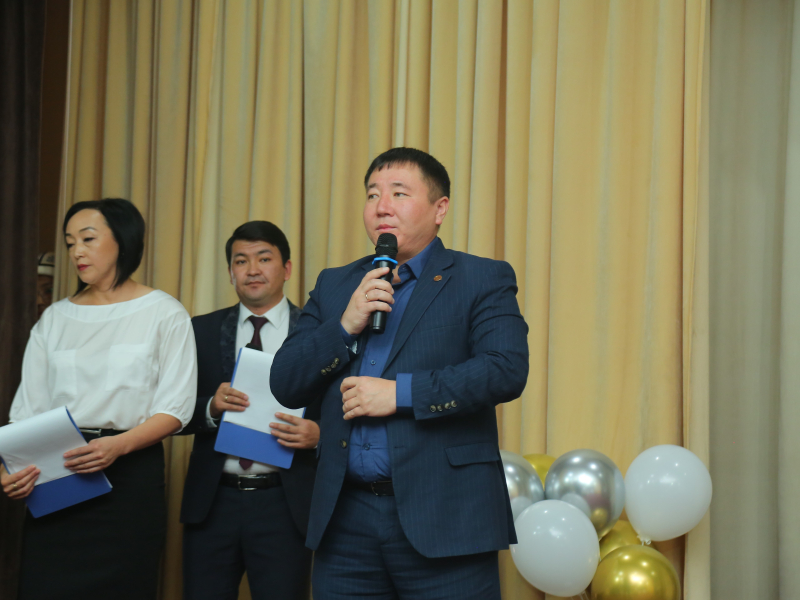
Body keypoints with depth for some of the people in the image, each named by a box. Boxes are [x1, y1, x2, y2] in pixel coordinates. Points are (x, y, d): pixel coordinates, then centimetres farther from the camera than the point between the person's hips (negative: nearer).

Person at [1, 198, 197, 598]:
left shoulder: (164, 314, 3)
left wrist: (119, 446, -22)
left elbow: (176, 408, -5)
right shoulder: (55, 319, 14)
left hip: (131, 478, -3)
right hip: (56, 478, 3)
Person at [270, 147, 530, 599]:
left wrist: (401, 392, -16)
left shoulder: (482, 280, 2)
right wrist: (345, 326, -7)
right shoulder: (334, 285, 15)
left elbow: (507, 370, -13)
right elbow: (285, 385, 9)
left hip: (444, 523, -4)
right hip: (346, 520, 4)